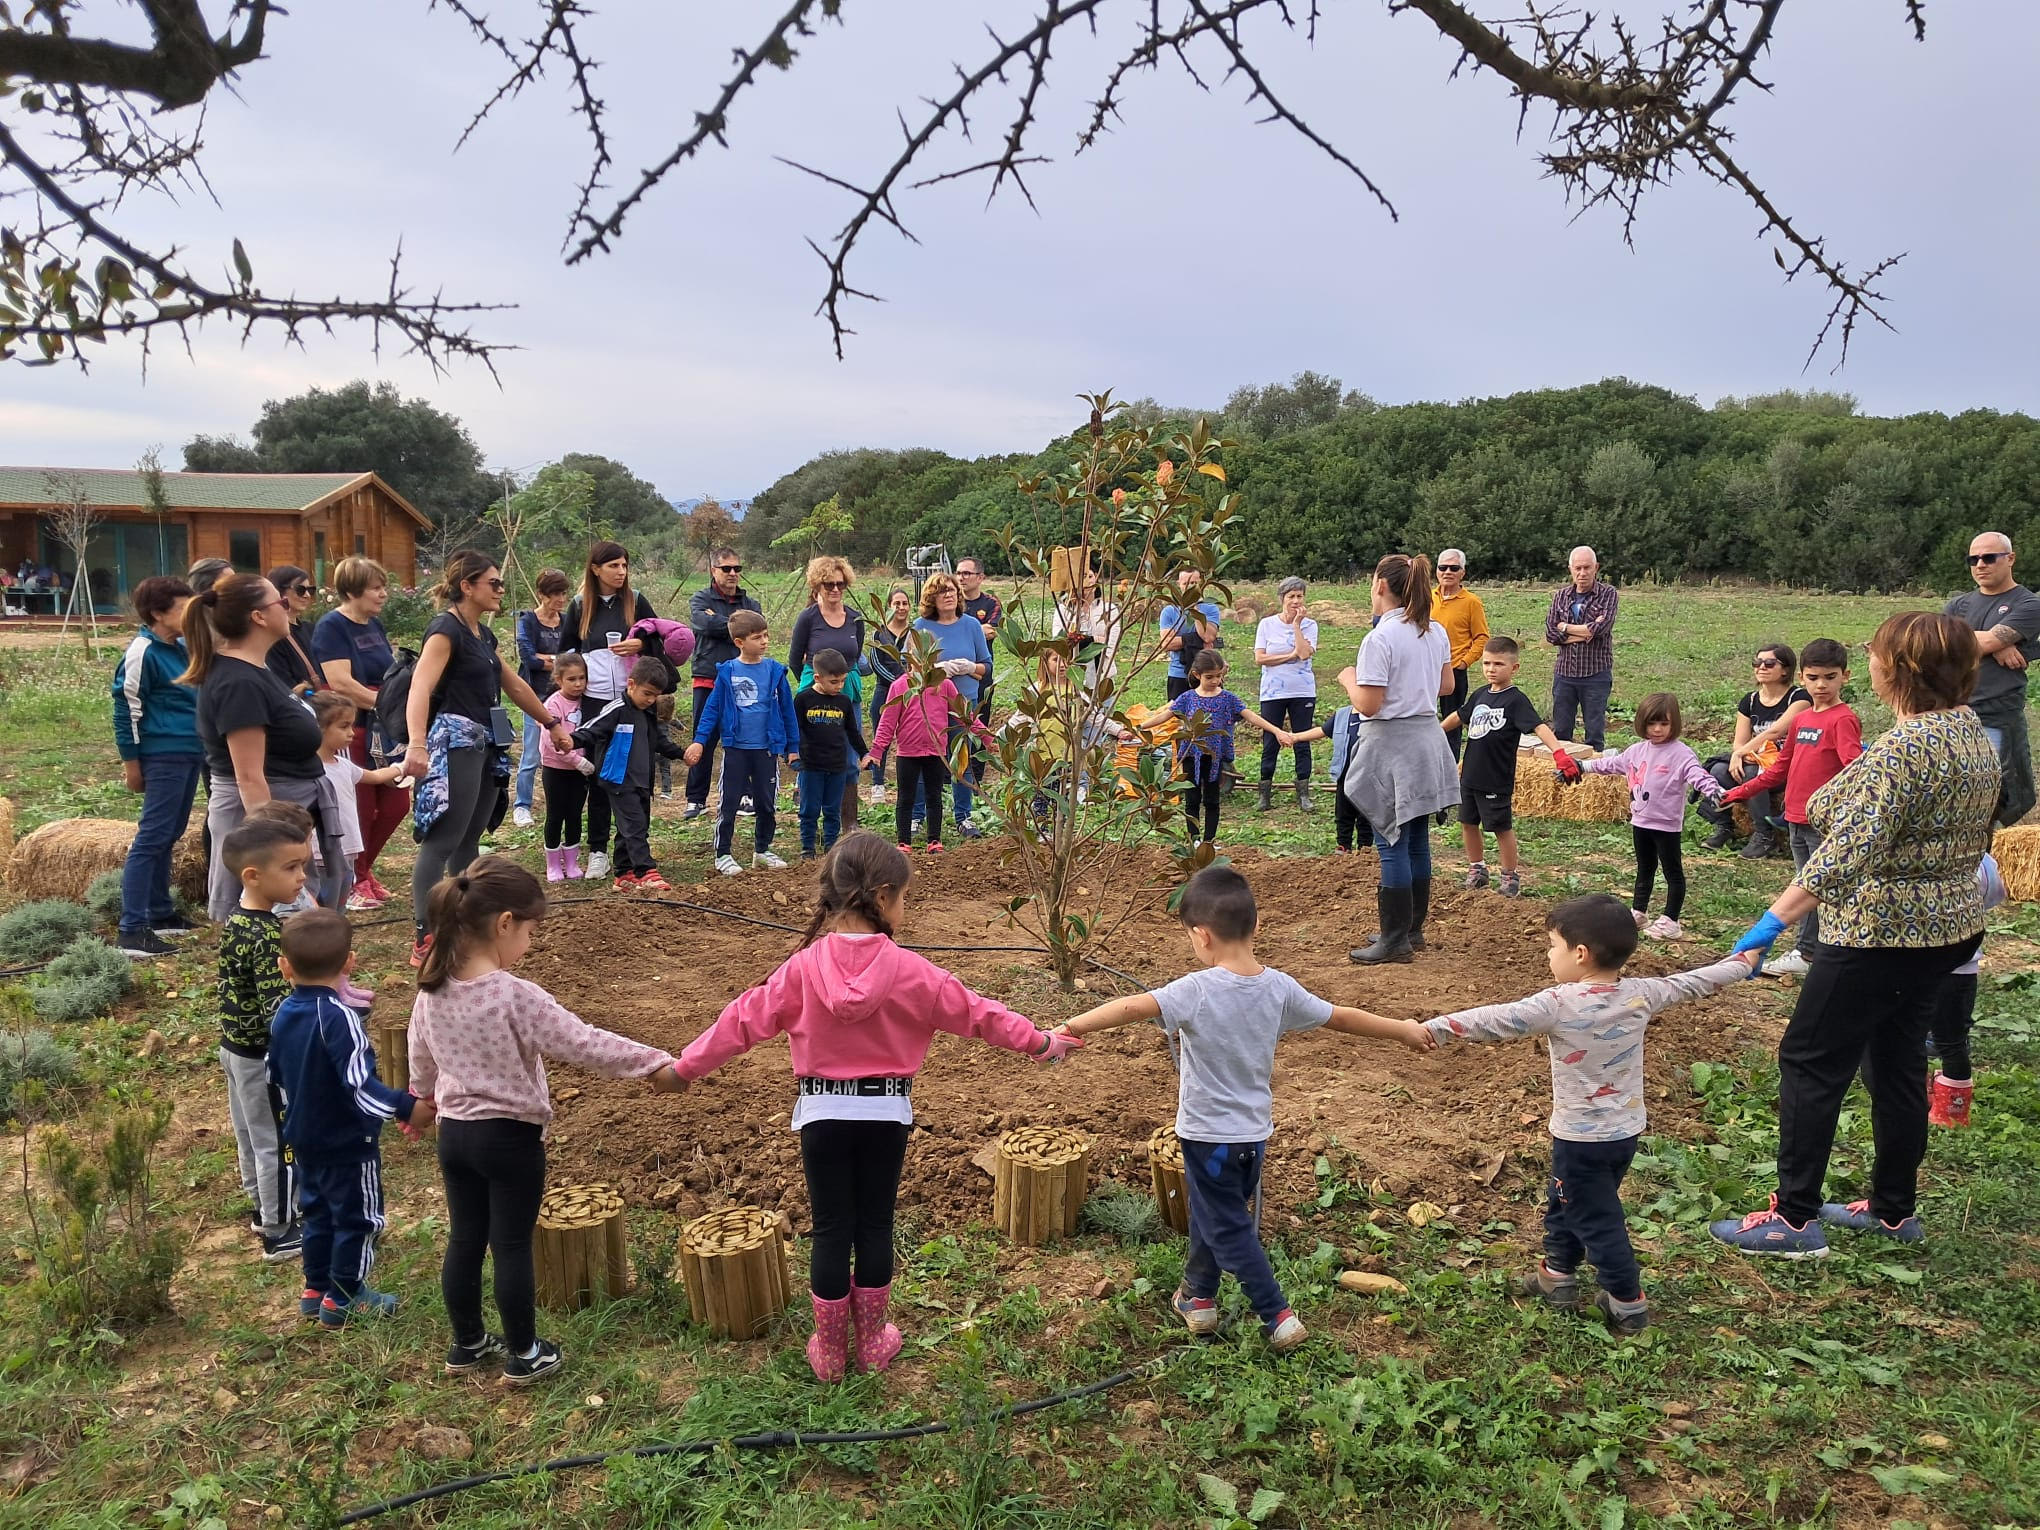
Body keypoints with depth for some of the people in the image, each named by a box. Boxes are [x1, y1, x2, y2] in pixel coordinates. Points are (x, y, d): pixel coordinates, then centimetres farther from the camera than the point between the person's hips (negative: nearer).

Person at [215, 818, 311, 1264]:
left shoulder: (235, 918, 0)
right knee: (277, 1141, 6)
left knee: (250, 1133, 23)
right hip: (264, 1057, -9)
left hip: (236, 1046, 9)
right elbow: (280, 1008, -34)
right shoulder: (266, 936, -29)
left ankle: (265, 1209, 41)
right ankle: (280, 1234, 19)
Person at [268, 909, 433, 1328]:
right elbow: (360, 1085, -30)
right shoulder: (339, 1018, -26)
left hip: (304, 1139, 8)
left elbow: (275, 1077, 13)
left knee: (317, 1212, 21)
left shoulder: (283, 1015, 0)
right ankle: (344, 1299, 16)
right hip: (348, 1142, -8)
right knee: (357, 1218, 7)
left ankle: (316, 1289, 31)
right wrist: (407, 1108, -27)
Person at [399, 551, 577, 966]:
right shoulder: (446, 629, -12)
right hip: (454, 742, -9)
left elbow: (515, 685, 27)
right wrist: (417, 743, -41)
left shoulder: (483, 633, 16)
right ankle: (424, 939, -12)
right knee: (442, 840, -11)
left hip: (486, 744, 9)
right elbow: (420, 687, -26)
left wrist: (552, 724, 33)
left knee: (470, 839, 13)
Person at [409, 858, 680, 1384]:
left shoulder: (433, 990, -3)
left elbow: (420, 1053, 14)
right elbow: (584, 1044, -26)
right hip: (511, 1138, -6)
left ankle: (467, 1344, 34)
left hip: (454, 1132, 6)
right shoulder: (516, 996, -25)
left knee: (464, 1242, 18)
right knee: (513, 1247, 7)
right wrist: (655, 1064, -19)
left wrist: (426, 1092, 35)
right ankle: (523, 1354, 21)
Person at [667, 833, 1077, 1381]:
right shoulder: (909, 971, -14)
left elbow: (746, 1018, -5)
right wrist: (1039, 1042, 9)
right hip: (886, 1114, 0)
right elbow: (975, 1012, -4)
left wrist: (686, 1065, 8)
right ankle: (871, 1343, 28)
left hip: (823, 1114, 0)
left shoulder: (804, 968, -12)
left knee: (830, 1231, 10)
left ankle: (830, 1352, 23)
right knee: (875, 1226, 14)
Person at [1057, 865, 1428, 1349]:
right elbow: (1341, 1017, 3)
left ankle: (1278, 1317, 12)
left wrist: (1068, 1029, -37)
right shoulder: (1279, 988, -7)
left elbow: (1132, 1007, -35)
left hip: (1209, 1134, -6)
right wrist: (1405, 1029, 18)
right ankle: (1198, 1295, 39)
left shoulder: (1197, 991, -24)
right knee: (1210, 1212, 24)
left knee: (1229, 1228, 9)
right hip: (1256, 1131, 6)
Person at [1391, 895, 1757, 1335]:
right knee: (1563, 1201, 24)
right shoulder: (1641, 994, -6)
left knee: (1597, 1219, 9)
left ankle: (1628, 1303, 19)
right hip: (1627, 1131, 7)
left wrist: (1431, 1028, -24)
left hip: (1581, 1138, -7)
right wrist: (1742, 962, 26)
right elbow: (1693, 982, 8)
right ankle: (1557, 1275, 37)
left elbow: (1496, 1020, -27)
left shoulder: (1560, 1005, -24)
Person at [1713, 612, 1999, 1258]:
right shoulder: (1974, 733, 5)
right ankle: (1894, 1209, 30)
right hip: (1949, 925, 9)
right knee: (1896, 1060, 19)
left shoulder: (1902, 750, -24)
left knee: (1810, 1061, 0)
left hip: (1879, 933, -9)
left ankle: (1794, 1217, 5)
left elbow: (1848, 850, -34)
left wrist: (1773, 920, -36)